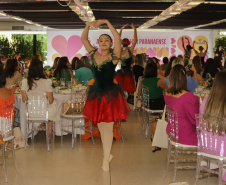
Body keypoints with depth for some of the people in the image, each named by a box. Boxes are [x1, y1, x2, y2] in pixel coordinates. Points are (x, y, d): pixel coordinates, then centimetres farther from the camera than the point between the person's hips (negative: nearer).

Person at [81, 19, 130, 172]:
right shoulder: (94, 55, 5)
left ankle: (106, 159, 10)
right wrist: (88, 25, -8)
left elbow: (118, 38, -19)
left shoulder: (113, 57, -7)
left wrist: (107, 22, -17)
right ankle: (108, 154, 31)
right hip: (96, 94, 5)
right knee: (101, 127, 14)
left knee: (108, 127, 0)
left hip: (110, 95, -5)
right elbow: (83, 39, 6)